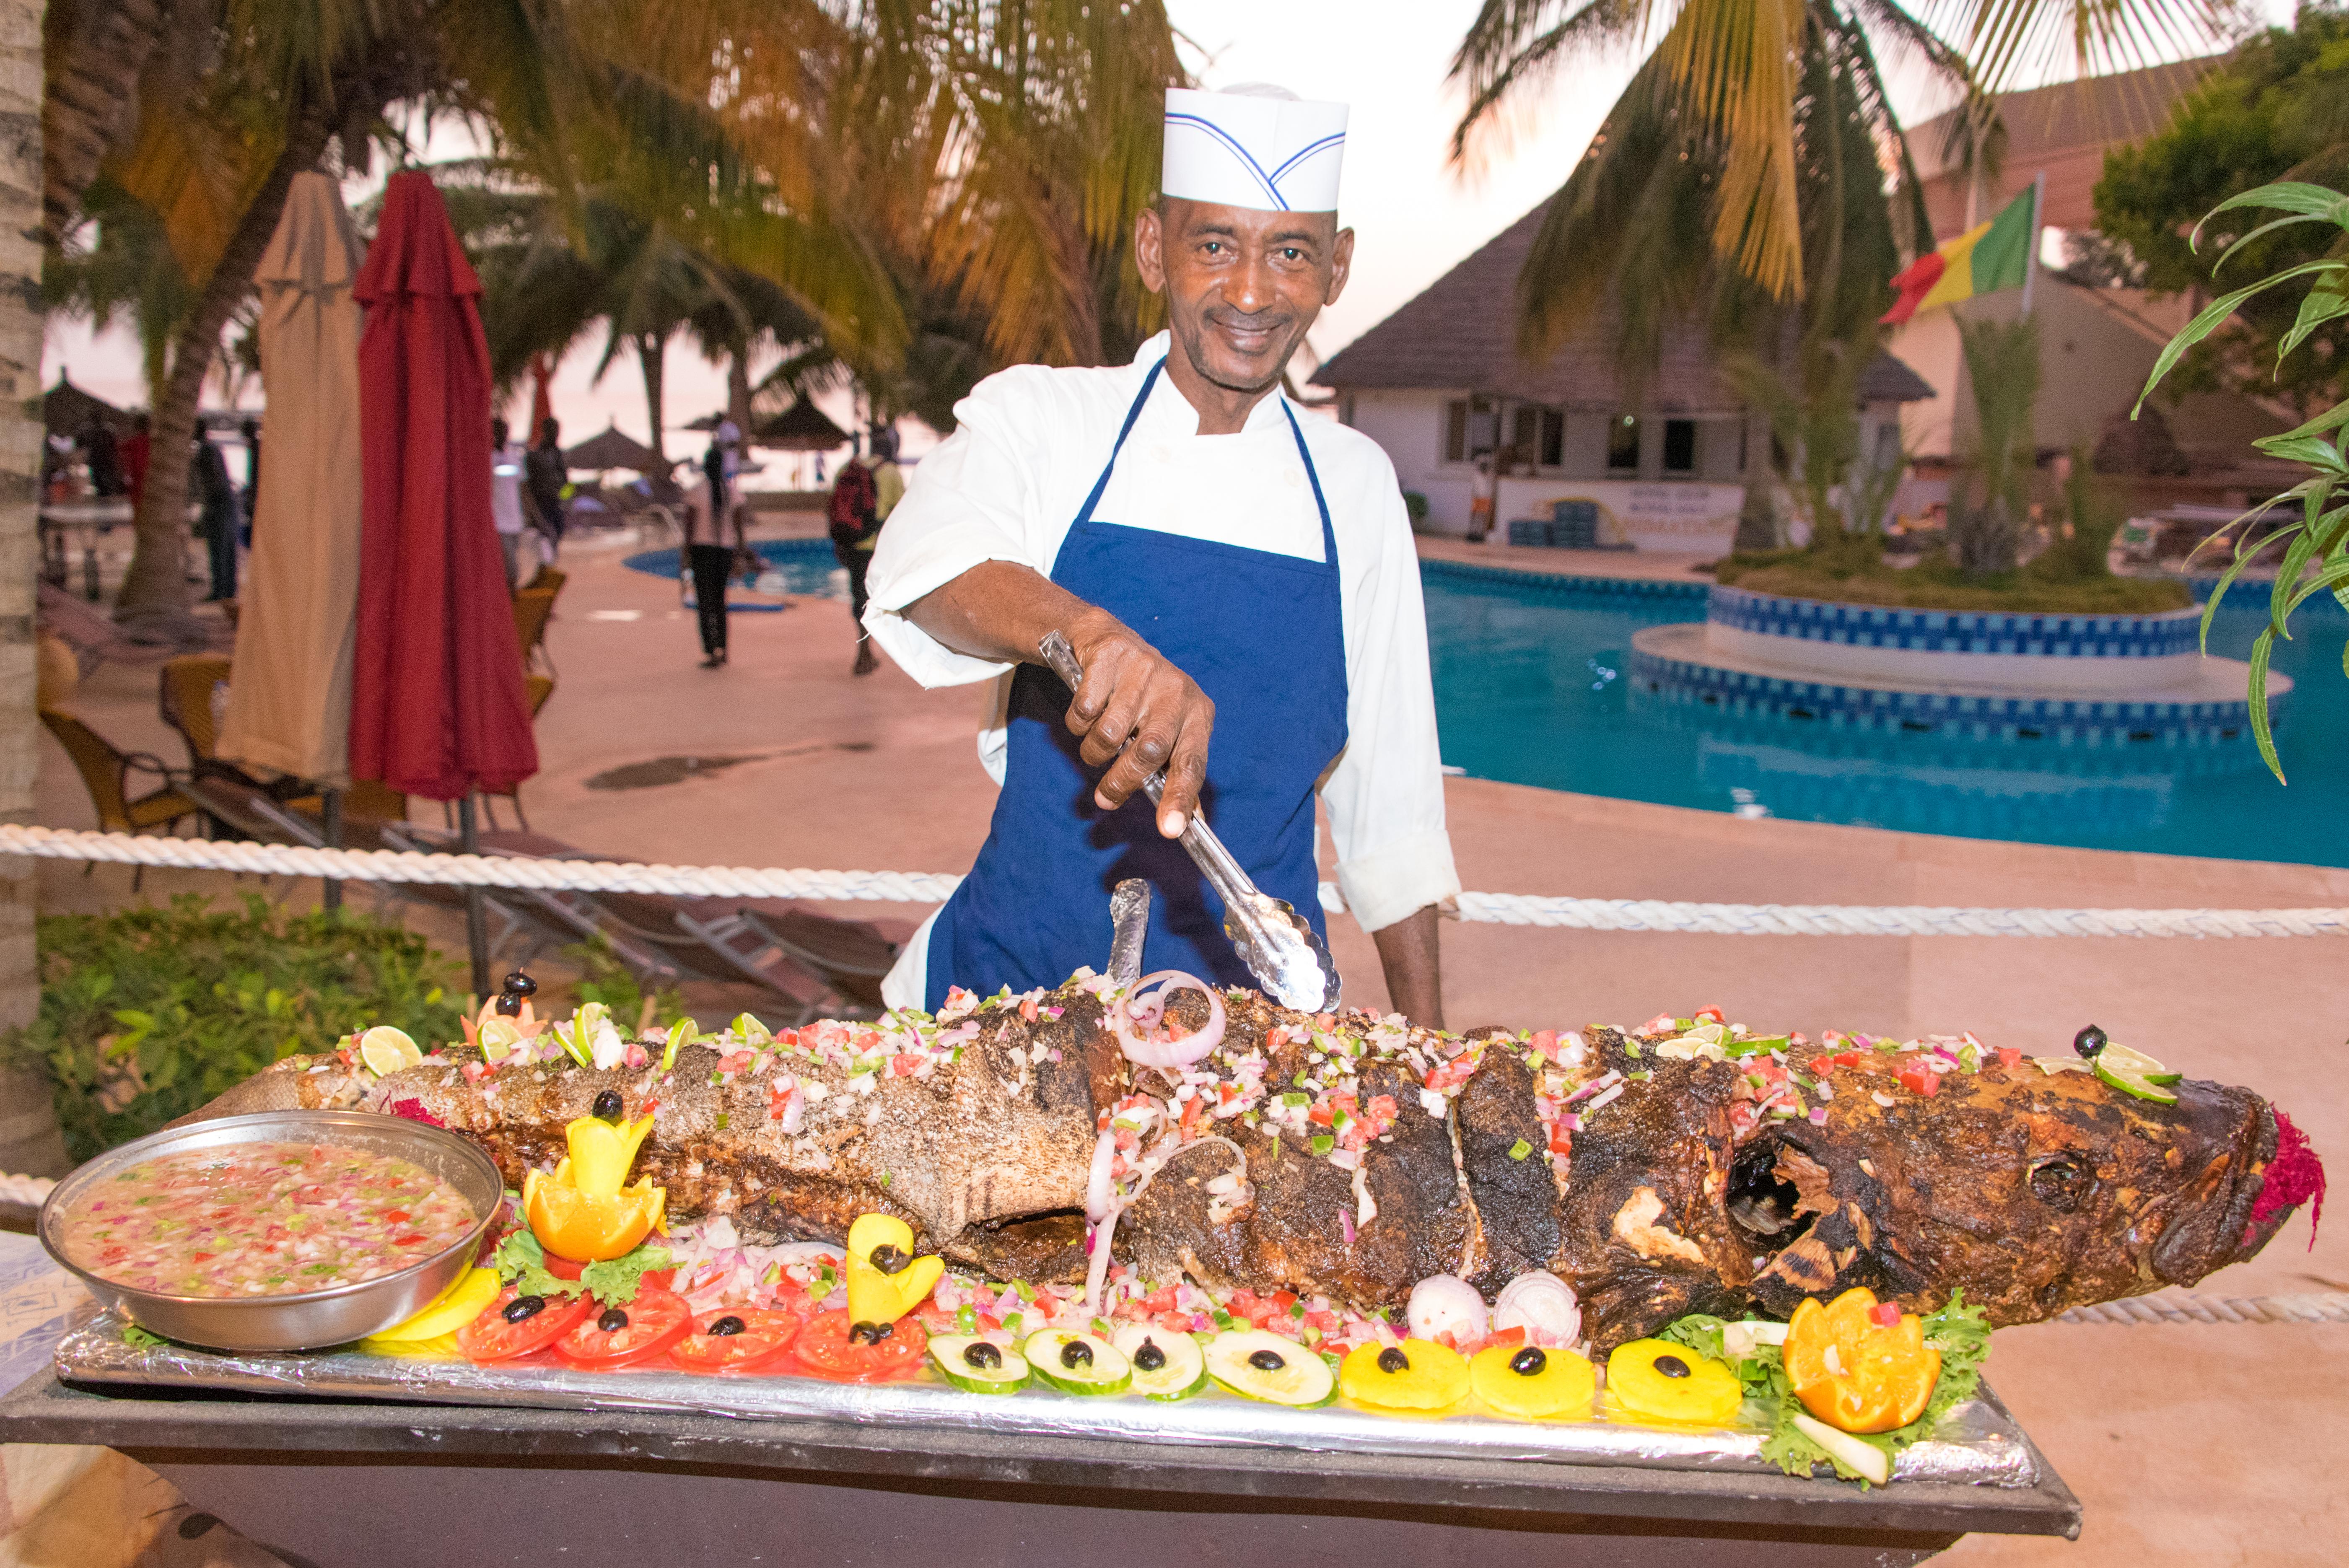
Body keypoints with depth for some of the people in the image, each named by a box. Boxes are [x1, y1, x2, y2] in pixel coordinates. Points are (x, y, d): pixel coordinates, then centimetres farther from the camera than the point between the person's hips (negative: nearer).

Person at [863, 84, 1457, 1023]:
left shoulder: (1355, 482, 3)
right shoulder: (1041, 416, -4)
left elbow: (1390, 781, 7)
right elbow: (926, 563, -26)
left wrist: (1426, 1041, 6)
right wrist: (1086, 631, -47)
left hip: (1256, 992, 2)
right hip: (1019, 979, -1)